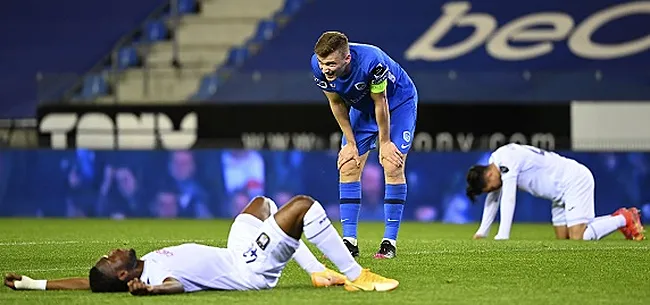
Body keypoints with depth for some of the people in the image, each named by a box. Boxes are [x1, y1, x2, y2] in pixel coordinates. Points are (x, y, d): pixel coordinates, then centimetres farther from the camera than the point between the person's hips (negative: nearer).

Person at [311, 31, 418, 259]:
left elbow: (381, 102, -26)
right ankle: (349, 240, -3)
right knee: (348, 167, -6)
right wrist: (350, 142, -6)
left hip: (398, 102, -5)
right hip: (363, 108, 5)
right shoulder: (318, 65, -26)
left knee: (393, 167, -15)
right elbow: (336, 103, -9)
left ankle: (390, 241, -10)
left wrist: (384, 142, -15)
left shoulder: (371, 62, -41)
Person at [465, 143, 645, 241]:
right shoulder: (496, 159, 6)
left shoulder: (507, 161, -24)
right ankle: (617, 219, 16)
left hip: (575, 181, -10)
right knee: (562, 239, 7)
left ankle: (624, 220, -2)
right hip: (562, 193, 10)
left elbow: (508, 200, -30)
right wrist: (482, 232, 13)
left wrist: (502, 237, -32)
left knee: (577, 238, -19)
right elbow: (493, 200, 16)